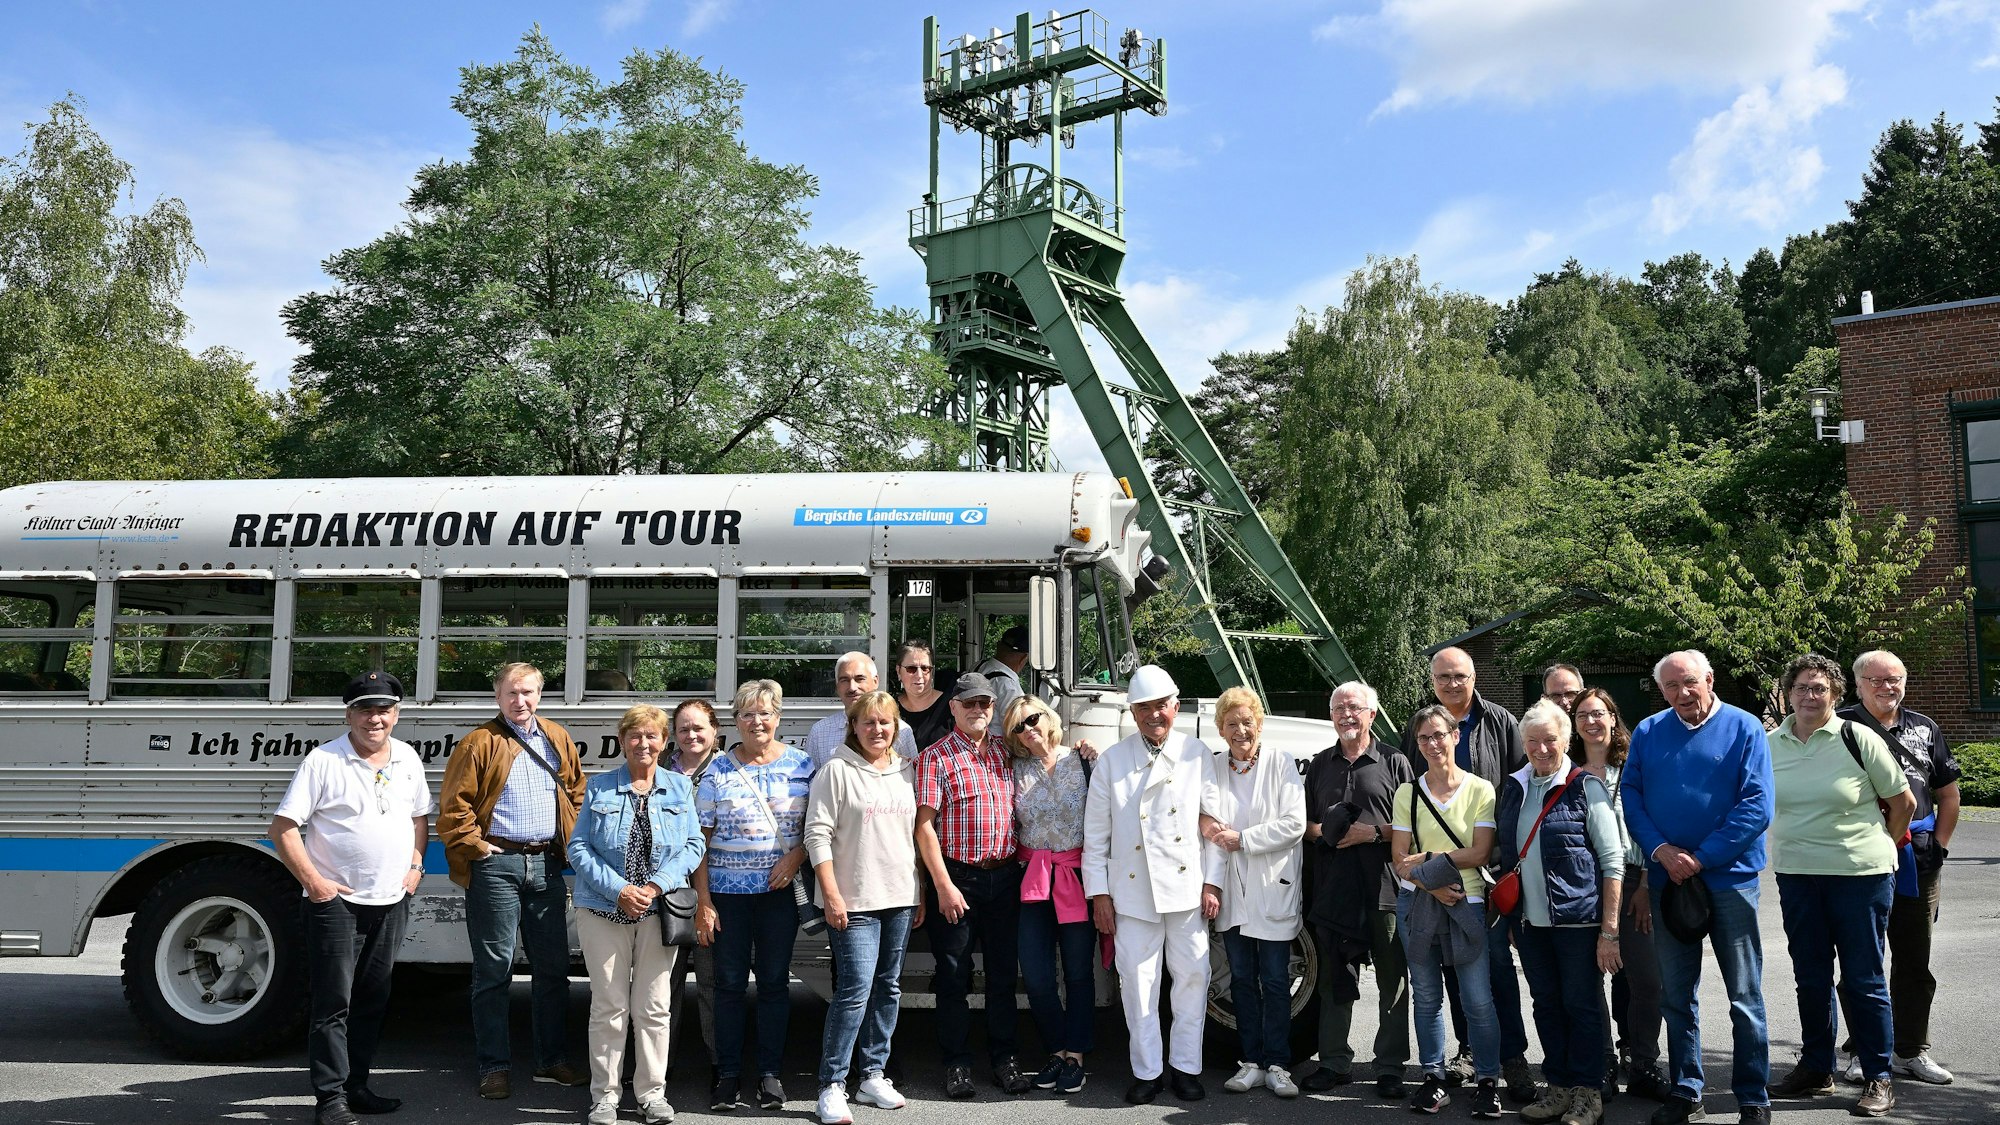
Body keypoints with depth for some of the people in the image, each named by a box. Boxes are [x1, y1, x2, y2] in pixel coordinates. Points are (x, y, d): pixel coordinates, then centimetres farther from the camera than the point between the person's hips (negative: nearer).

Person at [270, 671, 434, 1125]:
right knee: (333, 1002, -2)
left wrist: (415, 866, 9)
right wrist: (313, 881, -15)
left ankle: (356, 1087, 25)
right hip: (336, 902, -5)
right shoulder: (323, 761, -9)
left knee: (372, 1001, 13)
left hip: (391, 902, 6)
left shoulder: (407, 759, 8)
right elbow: (283, 828, -10)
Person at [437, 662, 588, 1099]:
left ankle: (551, 1059, 20)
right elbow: (453, 804, -5)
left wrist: (573, 842, 6)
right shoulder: (479, 743, -1)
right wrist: (475, 845, -9)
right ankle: (493, 1067, 10)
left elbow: (577, 795, 16)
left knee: (553, 968, 9)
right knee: (494, 970, 2)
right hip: (497, 864, -4)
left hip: (547, 863, 4)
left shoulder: (559, 740, 12)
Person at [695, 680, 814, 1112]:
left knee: (774, 981, 6)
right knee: (729, 983, 5)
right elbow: (702, 838, 1)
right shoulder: (717, 770, 2)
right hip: (728, 889, 0)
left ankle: (770, 1073, 18)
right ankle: (728, 1075, 16)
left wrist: (796, 856, -13)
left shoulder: (800, 764, 3)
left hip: (780, 889, 0)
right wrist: (703, 901, -3)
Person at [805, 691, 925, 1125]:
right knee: (855, 989, -10)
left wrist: (920, 893, 13)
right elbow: (818, 834, -9)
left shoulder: (906, 771, 10)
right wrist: (832, 895, -14)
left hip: (900, 898, 6)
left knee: (888, 988, 10)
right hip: (854, 901, -6)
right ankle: (831, 1086, 0)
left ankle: (873, 1076, 22)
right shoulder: (837, 771, -6)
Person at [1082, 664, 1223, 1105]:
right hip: (1132, 894, 0)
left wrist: (1212, 883, -1)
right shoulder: (1111, 761, 2)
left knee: (1193, 977, 5)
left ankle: (1186, 1066, 20)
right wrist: (1099, 894, 0)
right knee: (1138, 983, 4)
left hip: (1187, 889, 0)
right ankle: (1147, 1070, 17)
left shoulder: (1198, 754, 3)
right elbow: (1095, 833, 4)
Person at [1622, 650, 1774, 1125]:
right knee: (1675, 994, 10)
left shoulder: (1744, 728, -5)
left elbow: (1757, 806, -11)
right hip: (1667, 878, 3)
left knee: (1745, 996, 4)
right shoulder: (1647, 733, 5)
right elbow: (1630, 798, 3)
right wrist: (1662, 850, -12)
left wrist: (1701, 858, -14)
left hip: (1730, 877, -3)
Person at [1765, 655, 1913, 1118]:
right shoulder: (1771, 744, 4)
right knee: (1810, 977, 12)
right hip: (1794, 874, 4)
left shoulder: (1858, 738, -8)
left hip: (1859, 875, -4)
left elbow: (1903, 802, 1)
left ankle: (1878, 1079, 14)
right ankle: (1815, 1070, 24)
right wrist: (1794, 845, 13)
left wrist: (1879, 850, 7)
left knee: (1864, 979, 2)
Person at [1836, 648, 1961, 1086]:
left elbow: (1949, 794, 15)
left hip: (1918, 862, 4)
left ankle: (1912, 1050, 22)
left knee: (1914, 960, 11)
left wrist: (1939, 846, 4)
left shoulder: (1925, 730, 10)